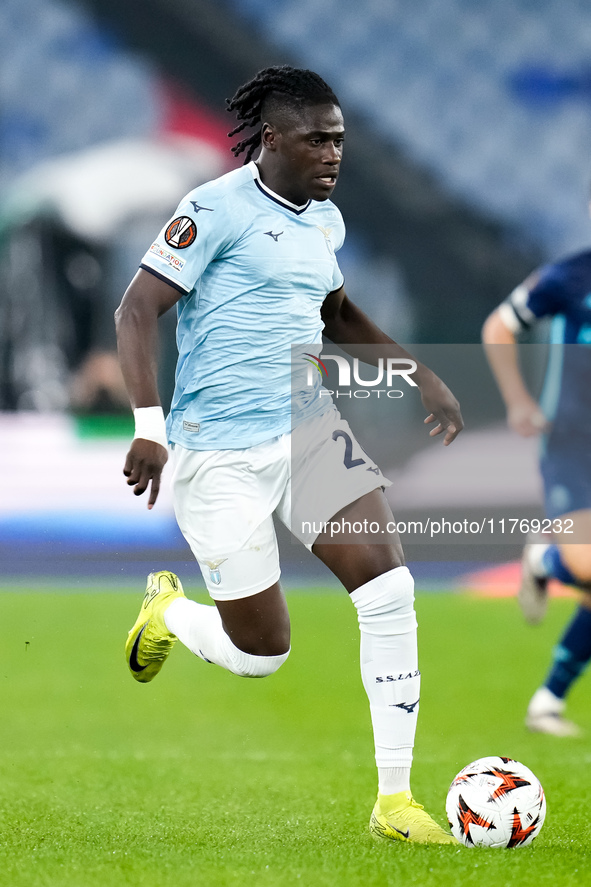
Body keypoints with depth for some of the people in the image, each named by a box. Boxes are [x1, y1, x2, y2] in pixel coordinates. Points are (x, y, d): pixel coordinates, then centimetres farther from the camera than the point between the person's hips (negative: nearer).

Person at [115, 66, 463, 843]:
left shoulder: (325, 220, 11)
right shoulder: (218, 210, -13)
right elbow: (137, 310, -15)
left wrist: (422, 375, 19)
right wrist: (149, 425, -25)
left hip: (308, 428, 6)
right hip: (222, 455, -6)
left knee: (389, 588, -13)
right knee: (260, 654, 0)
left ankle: (395, 800, -7)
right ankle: (167, 612, 37)